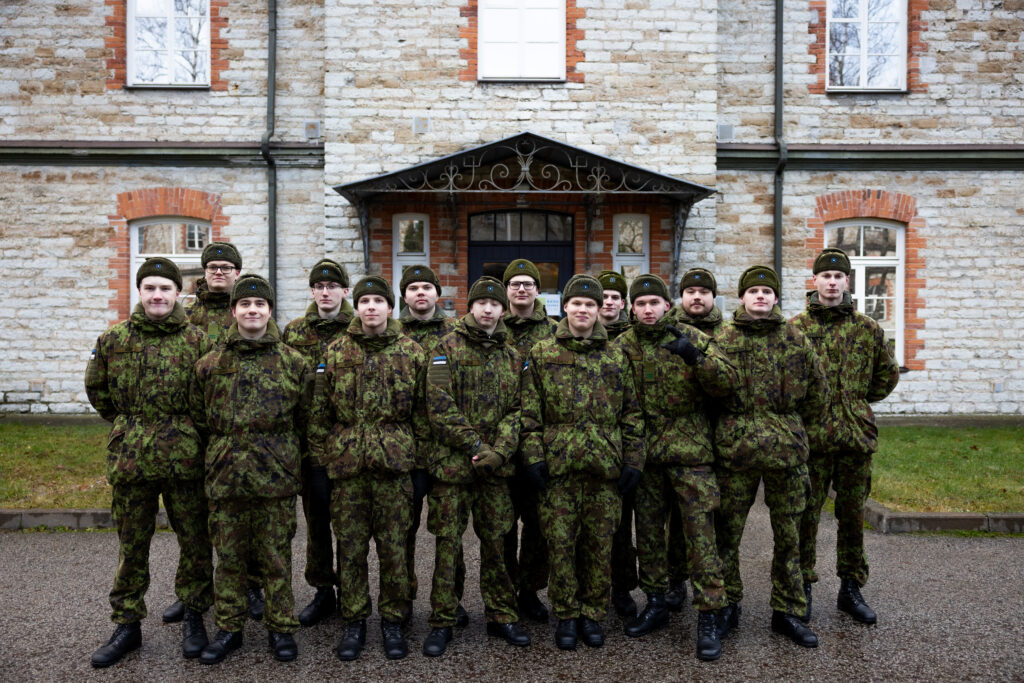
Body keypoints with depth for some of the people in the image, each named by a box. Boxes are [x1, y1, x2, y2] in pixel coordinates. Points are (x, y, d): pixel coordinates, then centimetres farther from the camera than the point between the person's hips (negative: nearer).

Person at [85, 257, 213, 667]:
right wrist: (129, 424, 13)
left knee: (194, 541, 8)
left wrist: (187, 429, 7)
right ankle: (127, 625, 26)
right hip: (129, 459, 1)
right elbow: (97, 390, 16)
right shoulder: (112, 340, 3)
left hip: (184, 460, -1)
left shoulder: (198, 341, -2)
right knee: (131, 546, 12)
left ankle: (193, 618, 26)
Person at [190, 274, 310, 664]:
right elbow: (199, 418, 14)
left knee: (275, 556, 7)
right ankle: (228, 628, 27)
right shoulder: (210, 364, 5)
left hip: (276, 478, -1)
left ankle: (280, 628, 22)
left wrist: (280, 452, 8)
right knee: (229, 556, 11)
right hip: (225, 477, 2)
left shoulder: (293, 363, 2)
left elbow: (305, 418, 8)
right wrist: (223, 452, 10)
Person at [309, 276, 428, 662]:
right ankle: (353, 622, 23)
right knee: (350, 547, 8)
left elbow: (422, 411, 6)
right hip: (346, 464, 1)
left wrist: (421, 456, 2)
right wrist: (321, 457, 4)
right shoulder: (335, 353, 5)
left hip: (395, 463, -1)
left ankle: (392, 620, 22)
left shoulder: (411, 352, 4)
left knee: (393, 547, 6)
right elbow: (320, 412, 7)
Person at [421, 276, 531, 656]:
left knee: (497, 541, 11)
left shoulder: (511, 358, 11)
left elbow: (516, 411, 6)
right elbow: (440, 408, -10)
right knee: (447, 543, 3)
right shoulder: (447, 349, -2)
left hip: (496, 467, 3)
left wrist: (500, 451, -10)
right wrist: (475, 446, -14)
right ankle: (442, 622, 16)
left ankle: (501, 616, 25)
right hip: (452, 463, -3)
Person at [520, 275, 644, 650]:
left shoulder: (616, 357, 10)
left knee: (599, 543, 8)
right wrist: (533, 456, -6)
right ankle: (566, 615, 20)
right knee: (561, 542, 4)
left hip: (605, 465, 2)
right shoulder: (541, 355, 4)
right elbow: (530, 413, 2)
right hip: (558, 465, -1)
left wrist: (633, 461, 4)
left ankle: (592, 613, 24)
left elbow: (632, 414, 10)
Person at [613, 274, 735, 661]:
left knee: (700, 534, -2)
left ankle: (708, 618, 9)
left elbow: (728, 383, -9)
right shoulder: (622, 346, 4)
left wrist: (695, 356, -25)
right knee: (648, 531, 13)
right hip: (644, 454, 3)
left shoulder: (692, 339, -2)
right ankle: (655, 605, 29)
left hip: (690, 453, -3)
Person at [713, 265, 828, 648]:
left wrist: (789, 426, 15)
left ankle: (787, 612, 25)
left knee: (788, 534, 10)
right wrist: (731, 429, 1)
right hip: (735, 450, -1)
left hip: (786, 450, 2)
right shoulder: (724, 339, 1)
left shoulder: (796, 340, 7)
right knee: (727, 532, 5)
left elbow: (818, 395, 14)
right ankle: (727, 607, 22)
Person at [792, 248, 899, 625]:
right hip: (809, 437, -2)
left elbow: (888, 374, 18)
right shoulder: (794, 328, 0)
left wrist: (859, 402, 12)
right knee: (806, 515, 3)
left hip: (856, 437, 2)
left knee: (853, 515, 12)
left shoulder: (867, 329, 6)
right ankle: (802, 589, 17)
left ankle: (851, 589, 26)